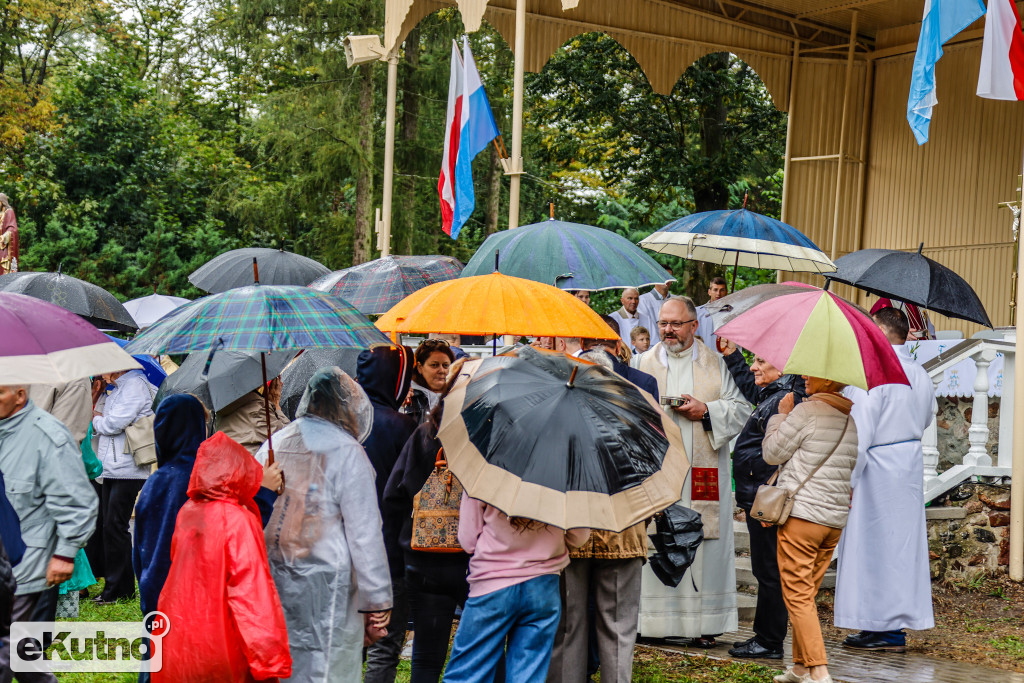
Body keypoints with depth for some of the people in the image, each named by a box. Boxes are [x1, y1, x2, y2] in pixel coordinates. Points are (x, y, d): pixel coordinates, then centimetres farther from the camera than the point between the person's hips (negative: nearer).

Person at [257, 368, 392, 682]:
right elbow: (365, 536, -8)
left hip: (270, 582, 6)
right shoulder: (347, 453, -8)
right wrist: (376, 604, -4)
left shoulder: (273, 445, 10)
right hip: (325, 586, -6)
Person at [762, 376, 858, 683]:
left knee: (798, 596, -6)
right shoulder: (850, 419, 11)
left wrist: (781, 415, 8)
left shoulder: (807, 411, -11)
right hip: (836, 519, 7)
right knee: (806, 595, 15)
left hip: (801, 514, -7)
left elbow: (772, 453, -4)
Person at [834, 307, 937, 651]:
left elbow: (860, 433, -20)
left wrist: (847, 481, -16)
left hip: (877, 468, -8)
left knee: (871, 545, 0)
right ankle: (899, 622, 18)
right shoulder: (921, 374, 7)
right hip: (911, 465, 8)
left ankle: (881, 628, 3)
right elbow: (927, 417, 21)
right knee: (903, 542, 12)